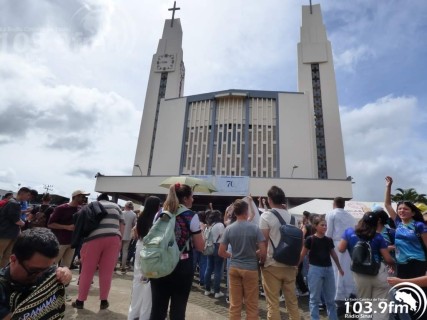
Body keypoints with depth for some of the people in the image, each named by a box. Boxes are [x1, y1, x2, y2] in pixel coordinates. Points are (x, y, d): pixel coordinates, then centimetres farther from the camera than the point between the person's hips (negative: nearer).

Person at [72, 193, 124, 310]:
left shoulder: (91, 206, 22)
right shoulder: (116, 206, 22)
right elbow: (122, 226, 15)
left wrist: (82, 244, 28)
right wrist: (119, 241, 20)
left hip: (94, 238, 0)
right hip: (113, 238, 1)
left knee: (87, 271, 13)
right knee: (107, 272, 9)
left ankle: (80, 301, 24)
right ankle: (104, 301, 18)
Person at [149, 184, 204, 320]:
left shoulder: (160, 214, 3)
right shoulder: (191, 216, -10)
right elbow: (200, 247, -6)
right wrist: (199, 231, 8)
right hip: (182, 267, -4)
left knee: (157, 308, 14)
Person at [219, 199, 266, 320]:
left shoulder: (229, 229, -5)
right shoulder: (254, 228, -10)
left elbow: (221, 252, -5)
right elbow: (263, 252, -13)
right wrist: (261, 261, 8)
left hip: (234, 268, 2)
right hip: (250, 268, -2)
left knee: (235, 304, 13)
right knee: (251, 305, 12)